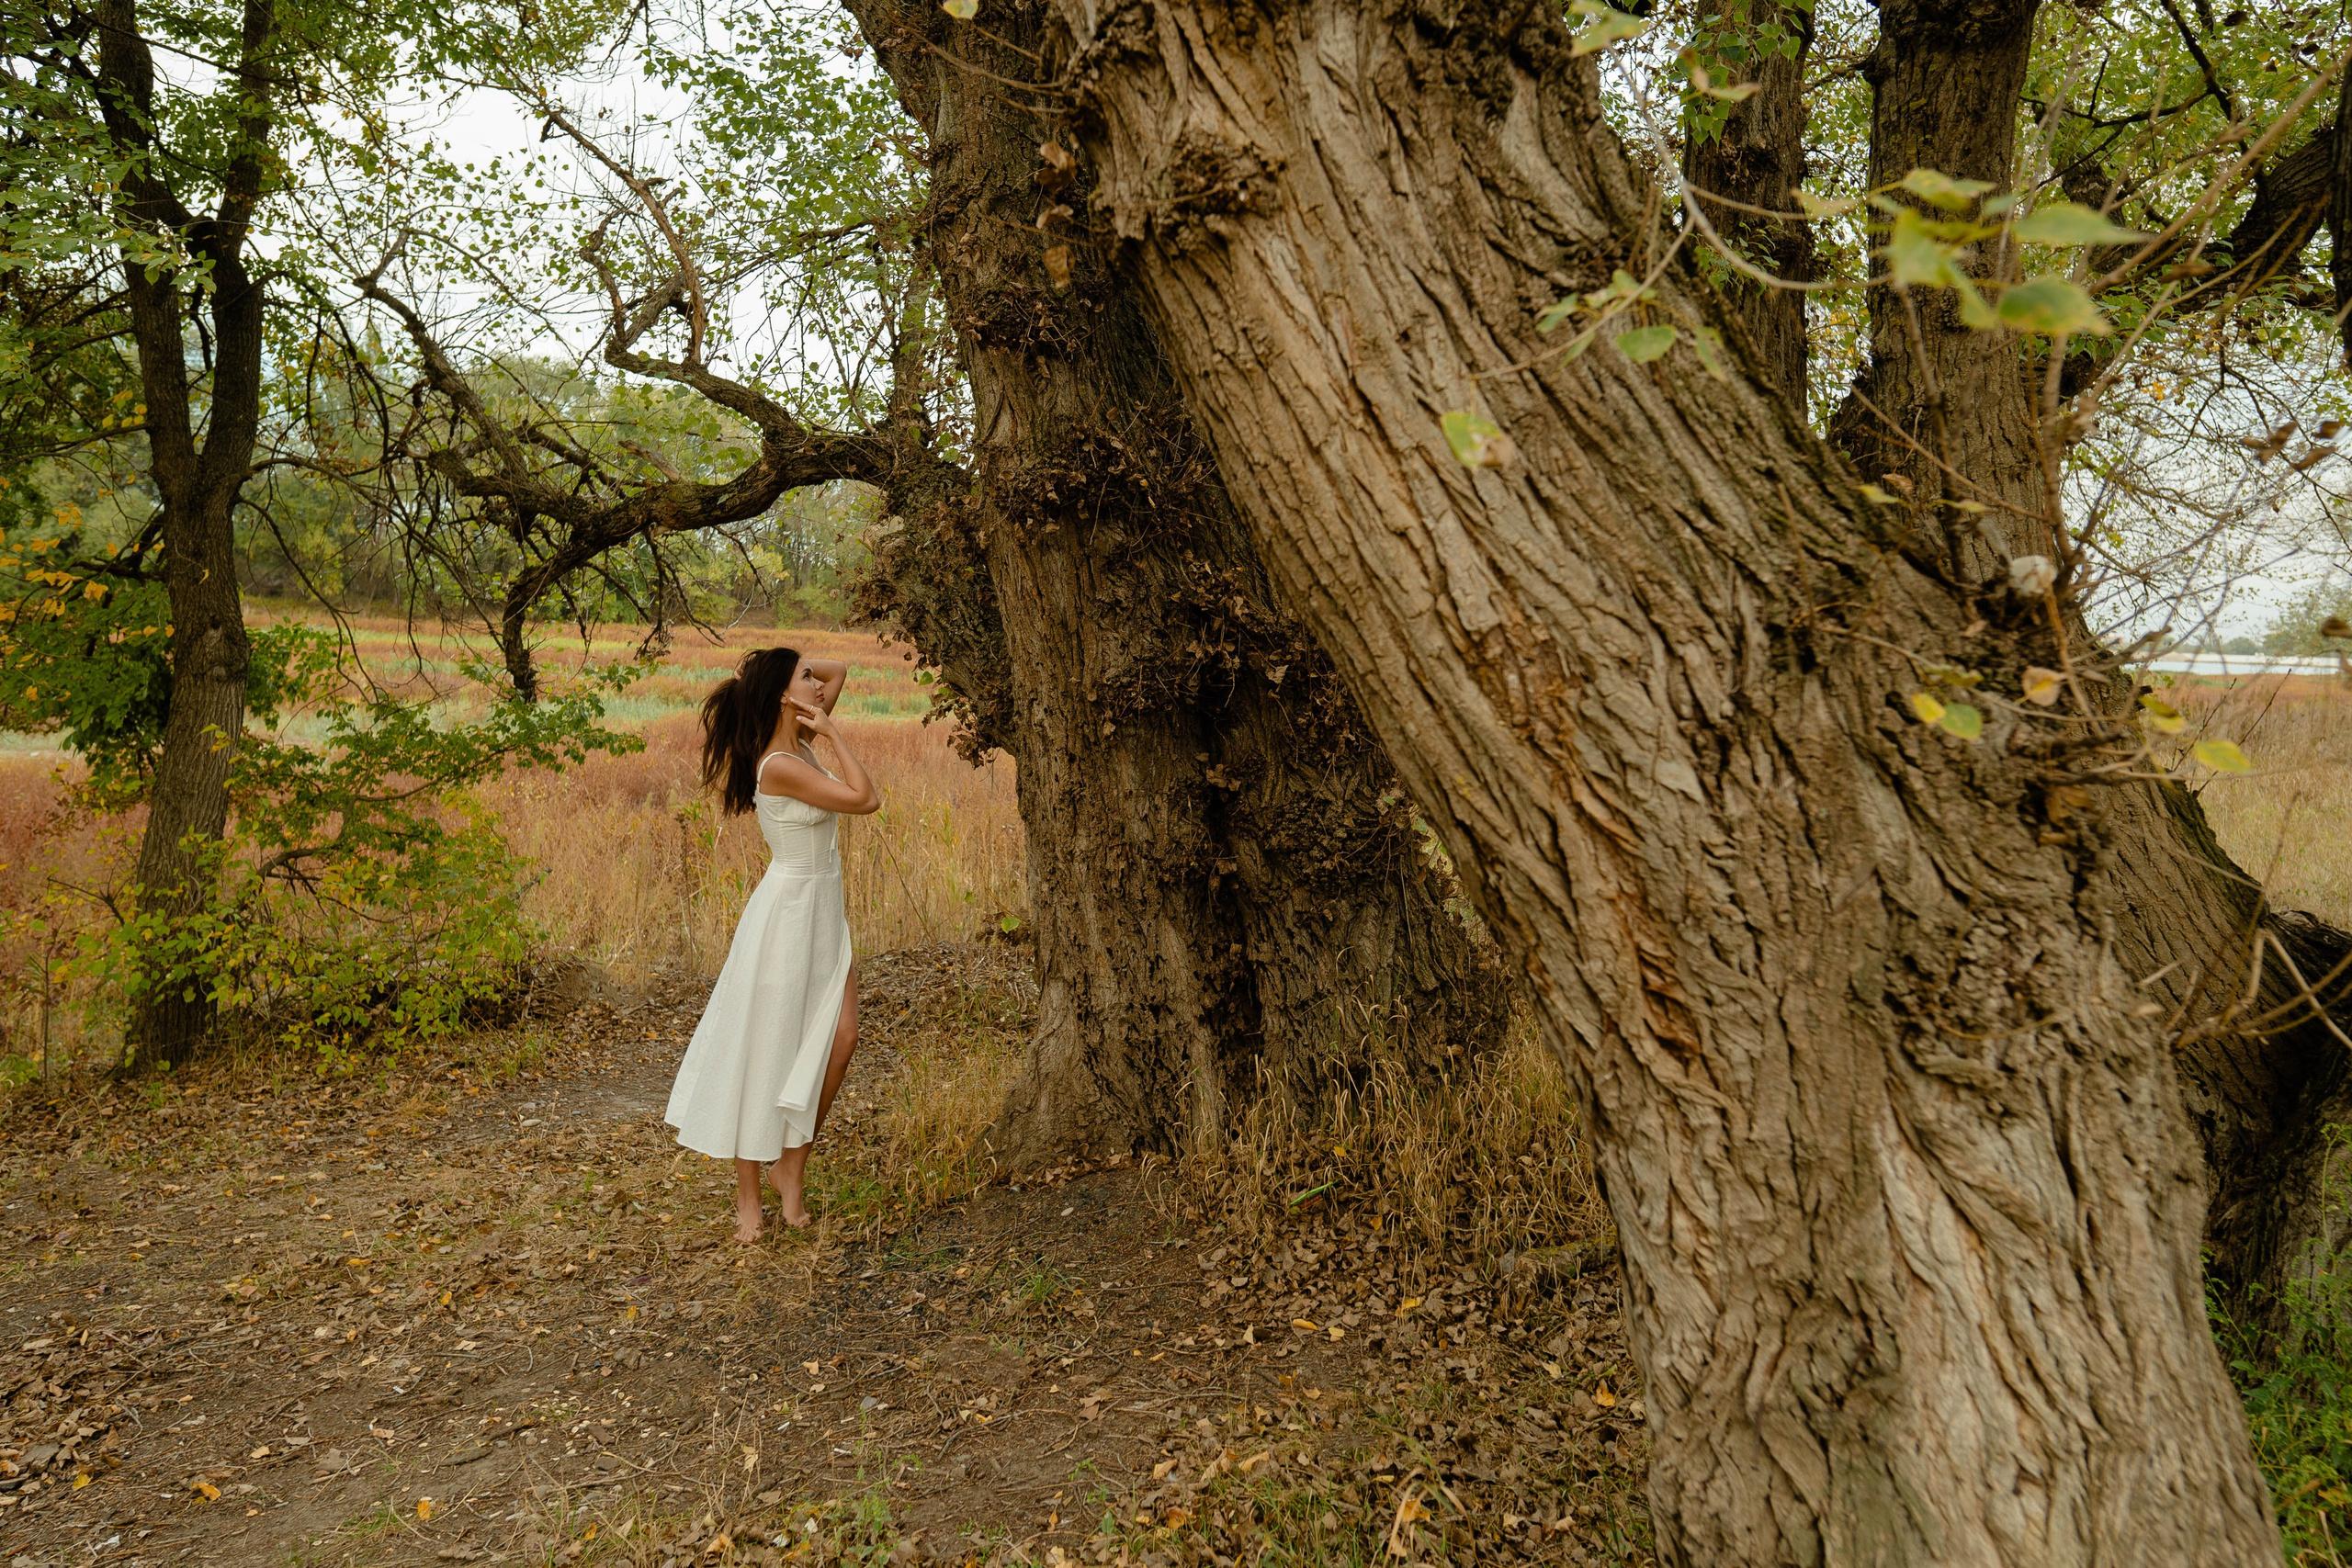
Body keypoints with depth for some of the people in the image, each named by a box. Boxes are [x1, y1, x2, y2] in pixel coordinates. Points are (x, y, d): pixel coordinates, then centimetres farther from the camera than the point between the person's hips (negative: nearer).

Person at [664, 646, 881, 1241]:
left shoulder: (801, 742, 5)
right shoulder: (780, 765, -21)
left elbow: (840, 670, 14)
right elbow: (866, 799, -22)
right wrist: (833, 735, -15)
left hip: (824, 909, 9)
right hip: (789, 910, -9)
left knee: (840, 1036, 2)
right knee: (765, 1052, 3)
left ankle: (792, 1165, 16)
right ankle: (749, 1197, 15)